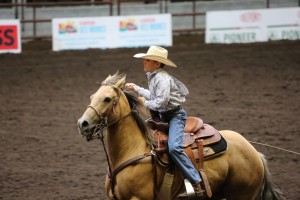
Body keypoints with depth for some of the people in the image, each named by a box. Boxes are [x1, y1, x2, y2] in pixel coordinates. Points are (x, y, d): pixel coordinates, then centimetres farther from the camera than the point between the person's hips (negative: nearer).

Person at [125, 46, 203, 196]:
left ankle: (196, 182, -29)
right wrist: (136, 88, 26)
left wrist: (146, 103, -11)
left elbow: (161, 102, -26)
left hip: (175, 115, -11)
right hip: (163, 116, 11)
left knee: (173, 147, -29)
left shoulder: (162, 78, -19)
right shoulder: (153, 77, 12)